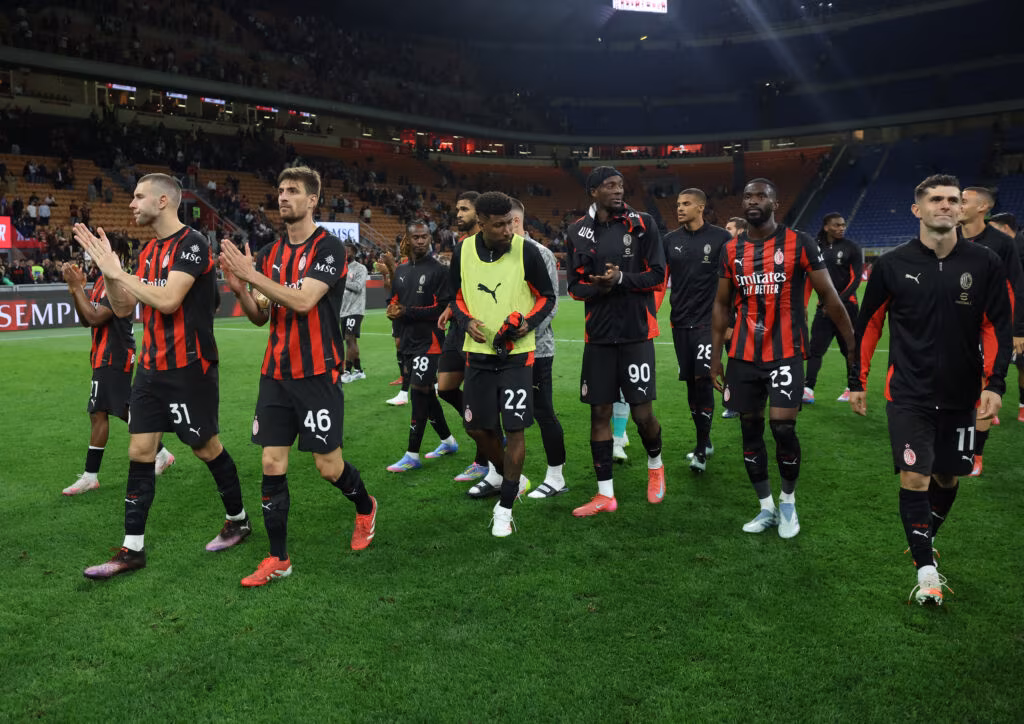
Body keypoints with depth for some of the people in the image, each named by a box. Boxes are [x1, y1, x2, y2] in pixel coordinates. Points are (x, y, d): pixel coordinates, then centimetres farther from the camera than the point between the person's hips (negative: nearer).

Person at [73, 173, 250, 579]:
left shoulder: (191, 244, -13)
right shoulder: (148, 251, 12)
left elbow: (168, 300, -25)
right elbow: (123, 309, 14)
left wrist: (116, 270, -16)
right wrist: (106, 267, 1)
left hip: (189, 367, -8)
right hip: (152, 367, 8)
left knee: (206, 446, 5)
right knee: (139, 451, 5)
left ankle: (238, 520, 27)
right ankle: (133, 549, 13)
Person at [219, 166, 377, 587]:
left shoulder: (328, 248, -8)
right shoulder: (270, 253, 11)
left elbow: (303, 300, -21)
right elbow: (260, 317, 13)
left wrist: (251, 274, -21)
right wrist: (238, 288, -5)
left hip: (317, 374, -5)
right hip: (276, 374, 6)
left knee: (328, 466, 2)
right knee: (272, 465, 2)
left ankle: (365, 508, 34)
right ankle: (278, 559, 14)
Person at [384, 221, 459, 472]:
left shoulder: (438, 270, -9)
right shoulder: (400, 270, 12)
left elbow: (442, 308, -15)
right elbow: (393, 301, 20)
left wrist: (407, 312, -17)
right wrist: (393, 310, -3)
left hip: (428, 342, -7)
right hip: (408, 342, 7)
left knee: (419, 393, -8)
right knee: (426, 394, 14)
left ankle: (412, 456, -1)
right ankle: (448, 441, 31)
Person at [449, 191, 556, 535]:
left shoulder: (526, 251, -10)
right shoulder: (463, 252, -2)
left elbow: (546, 297, 0)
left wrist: (529, 322, -18)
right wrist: (466, 320, -7)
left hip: (517, 354, -3)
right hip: (479, 352, 4)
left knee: (514, 428, -5)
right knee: (477, 427, 9)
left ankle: (505, 507, 11)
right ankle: (513, 479, 36)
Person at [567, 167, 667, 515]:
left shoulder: (642, 224, -2)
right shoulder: (578, 231, 5)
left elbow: (658, 276, -4)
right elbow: (574, 285, 5)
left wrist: (621, 279, -18)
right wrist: (598, 287, -15)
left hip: (637, 332, -2)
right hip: (599, 334, 3)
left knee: (642, 413, -2)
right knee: (599, 413, 5)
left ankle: (655, 464, 32)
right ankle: (605, 494, 16)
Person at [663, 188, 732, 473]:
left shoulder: (720, 238, -3)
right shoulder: (671, 240, 8)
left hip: (708, 321, -4)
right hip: (680, 322, 4)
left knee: (703, 379, -11)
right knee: (691, 382, 9)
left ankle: (701, 451, 0)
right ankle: (705, 441, 25)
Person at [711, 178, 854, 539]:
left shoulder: (799, 243, -4)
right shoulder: (731, 249, 7)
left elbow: (829, 297, -2)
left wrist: (853, 345, -5)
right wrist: (715, 356, 8)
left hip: (785, 353, -4)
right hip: (743, 355, 4)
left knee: (783, 427, -11)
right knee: (750, 429, 8)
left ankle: (788, 502, 16)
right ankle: (767, 508, 23)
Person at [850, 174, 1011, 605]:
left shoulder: (985, 264, -2)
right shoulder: (892, 265, -4)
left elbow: (997, 327, 2)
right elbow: (868, 325, 3)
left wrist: (995, 383, -8)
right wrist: (857, 382, 5)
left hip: (961, 396, 2)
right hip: (908, 394, -2)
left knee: (947, 477, 13)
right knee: (915, 476, -9)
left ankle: (923, 542, 38)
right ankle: (926, 571, 3)